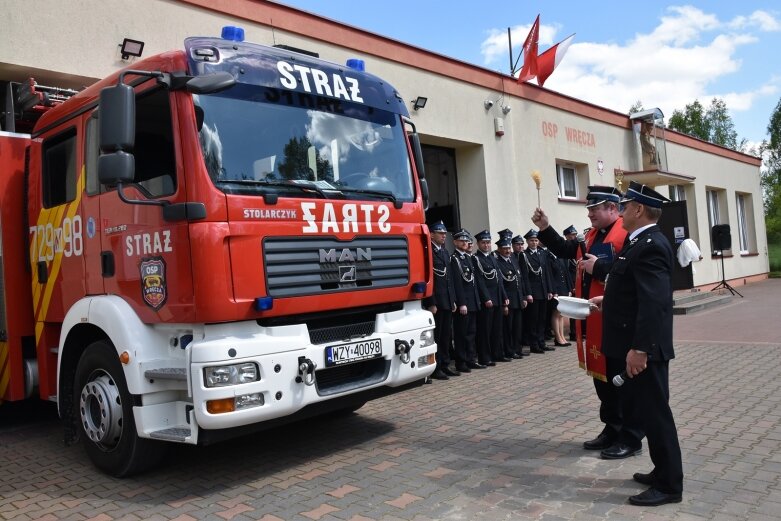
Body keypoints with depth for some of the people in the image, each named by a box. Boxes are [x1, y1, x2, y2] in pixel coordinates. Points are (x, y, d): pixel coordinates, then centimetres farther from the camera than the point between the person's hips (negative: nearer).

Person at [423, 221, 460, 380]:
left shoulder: (445, 252, 16)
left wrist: (453, 300, 14)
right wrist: (431, 304, -17)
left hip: (447, 301, 8)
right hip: (435, 302, -8)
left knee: (446, 336, 12)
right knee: (435, 336, -1)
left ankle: (445, 365, 21)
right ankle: (435, 368, 6)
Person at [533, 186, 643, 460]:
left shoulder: (628, 234, -14)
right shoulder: (592, 236, 15)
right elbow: (564, 250, 17)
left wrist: (598, 267, -20)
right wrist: (545, 228, 6)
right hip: (593, 319, 9)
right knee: (601, 375, 16)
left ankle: (631, 437, 13)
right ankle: (612, 429, 29)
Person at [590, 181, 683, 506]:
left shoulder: (650, 246, -20)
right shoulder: (643, 242, 12)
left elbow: (654, 302, -27)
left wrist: (639, 348, -28)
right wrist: (608, 299, 20)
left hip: (644, 348, -10)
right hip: (636, 345, 10)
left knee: (654, 412, 0)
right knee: (646, 410, 18)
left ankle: (669, 484, 13)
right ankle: (663, 472, 31)